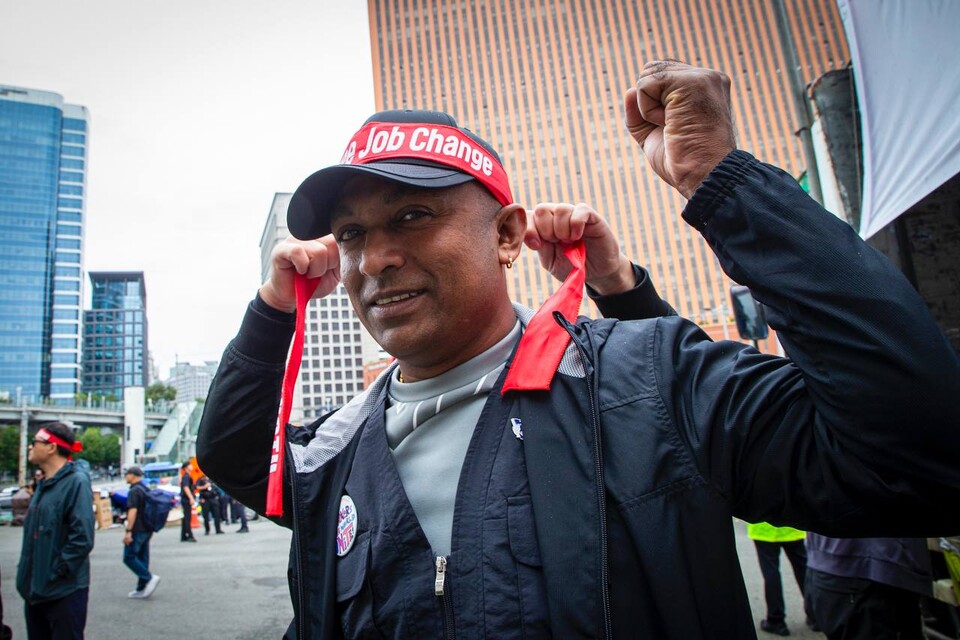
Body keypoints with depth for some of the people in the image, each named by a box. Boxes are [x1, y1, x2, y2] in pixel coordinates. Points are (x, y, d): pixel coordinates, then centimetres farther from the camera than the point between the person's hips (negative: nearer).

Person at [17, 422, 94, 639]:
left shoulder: (76, 482, -16)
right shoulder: (44, 484, 11)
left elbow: (82, 538, -23)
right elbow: (32, 533, 18)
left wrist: (57, 573, -19)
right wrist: (27, 575, 9)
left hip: (64, 591, -8)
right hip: (36, 590, 8)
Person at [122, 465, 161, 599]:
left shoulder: (134, 491, -14)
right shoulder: (146, 489, 15)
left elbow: (132, 511, -22)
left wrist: (128, 531, -23)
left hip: (137, 530, -9)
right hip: (147, 530, 9)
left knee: (129, 557, -3)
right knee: (142, 558, 10)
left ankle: (150, 578, -12)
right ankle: (142, 589, 12)